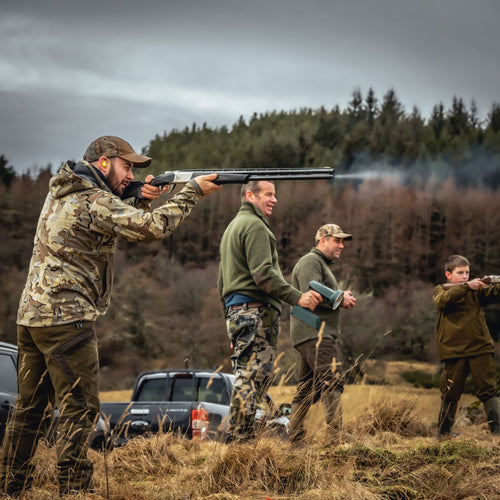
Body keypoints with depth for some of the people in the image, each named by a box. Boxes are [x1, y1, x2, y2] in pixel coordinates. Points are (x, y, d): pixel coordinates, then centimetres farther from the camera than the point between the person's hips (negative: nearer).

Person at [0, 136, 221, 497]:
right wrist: (193, 191, -7)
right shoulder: (95, 202, -13)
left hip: (32, 315, 9)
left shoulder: (62, 192, 16)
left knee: (31, 409, 15)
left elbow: (120, 225, 23)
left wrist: (141, 202, 7)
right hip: (67, 319, -9)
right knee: (79, 410, -5)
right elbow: (153, 228, -17)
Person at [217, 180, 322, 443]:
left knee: (246, 378, 11)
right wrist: (297, 297, -19)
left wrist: (231, 319, 29)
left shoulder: (232, 227, 27)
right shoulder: (255, 226, -6)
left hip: (235, 309, 10)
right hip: (256, 311, -10)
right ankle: (241, 439, -15)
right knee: (253, 376, -12)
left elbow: (222, 282, 28)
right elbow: (263, 274, -18)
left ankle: (237, 439, 9)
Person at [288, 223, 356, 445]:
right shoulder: (310, 261, -5)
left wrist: (343, 299, 9)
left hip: (322, 333, 11)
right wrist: (341, 298, -9)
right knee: (332, 381, -18)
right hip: (314, 333, -11)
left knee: (307, 389, 9)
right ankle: (336, 434, -23)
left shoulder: (323, 265, 30)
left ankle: (295, 436, 11)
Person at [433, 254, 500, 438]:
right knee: (451, 392, 5)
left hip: (480, 347, 1)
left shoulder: (477, 290, 12)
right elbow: (443, 300, -14)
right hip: (453, 349, -1)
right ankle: (443, 432, 17)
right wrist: (466, 286, -24)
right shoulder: (440, 290, 8)